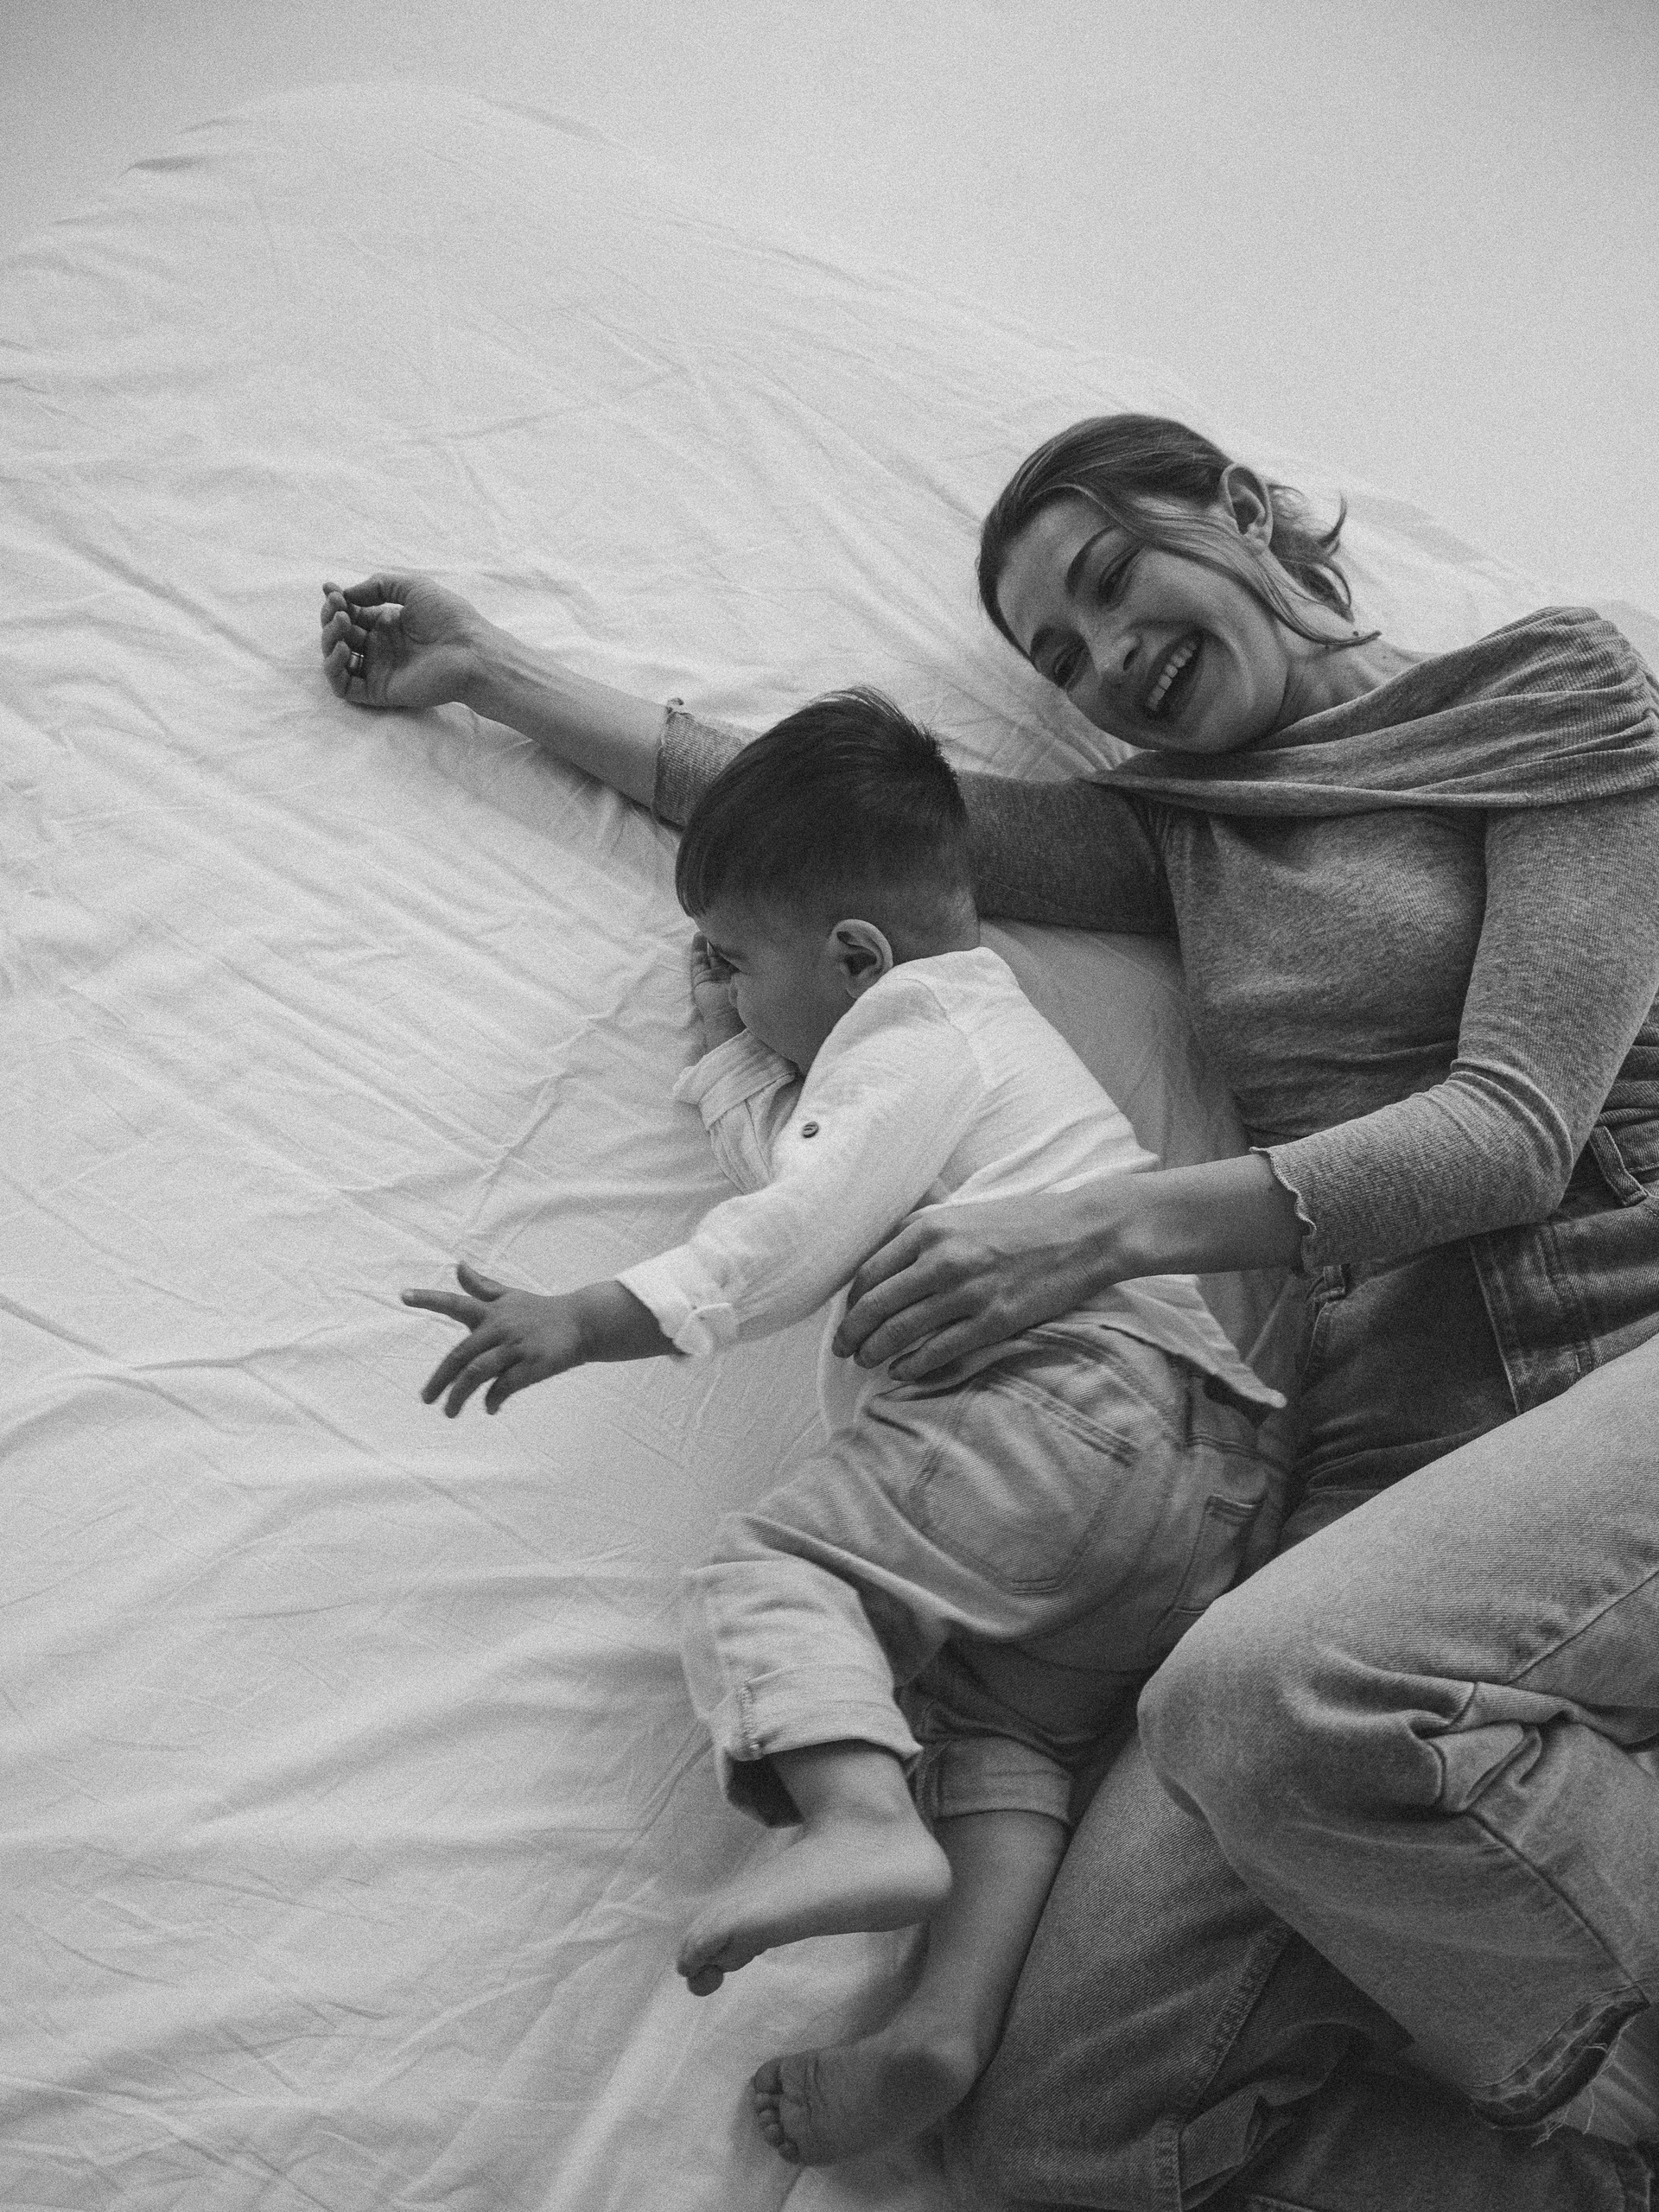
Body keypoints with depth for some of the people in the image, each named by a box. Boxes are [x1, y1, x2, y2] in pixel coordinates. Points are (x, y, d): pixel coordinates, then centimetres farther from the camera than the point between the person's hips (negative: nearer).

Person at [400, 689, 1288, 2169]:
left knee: (773, 1566, -13)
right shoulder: (987, 1024, 35)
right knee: (1009, 1724, 7)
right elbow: (795, 1160, 46)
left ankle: (862, 1817, -35)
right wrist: (736, 1047, 40)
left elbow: (796, 1231, -13)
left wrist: (592, 1322, -16)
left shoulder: (912, 1043, 3)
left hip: (1083, 1394, -10)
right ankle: (951, 2022, -8)